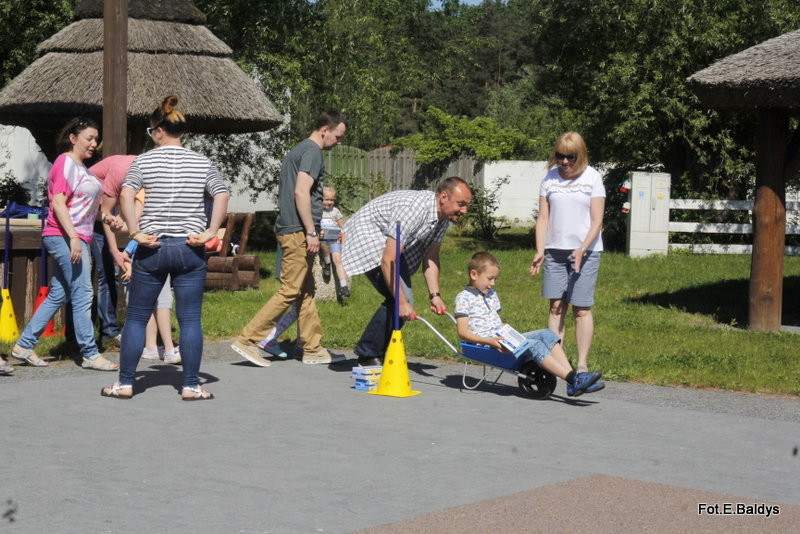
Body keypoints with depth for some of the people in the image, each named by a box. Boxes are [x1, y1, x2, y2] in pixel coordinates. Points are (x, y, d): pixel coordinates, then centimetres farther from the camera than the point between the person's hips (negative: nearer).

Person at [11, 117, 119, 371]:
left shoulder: (81, 167, 19)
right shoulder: (65, 163, -10)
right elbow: (58, 203, -18)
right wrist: (73, 237, -24)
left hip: (77, 238, 10)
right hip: (65, 237, -10)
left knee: (58, 295, 11)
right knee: (82, 295, -8)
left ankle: (24, 345, 16)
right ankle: (90, 354, -4)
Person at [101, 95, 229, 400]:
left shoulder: (144, 161, -1)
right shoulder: (202, 163, 5)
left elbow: (126, 195, -13)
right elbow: (222, 196, -3)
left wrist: (135, 232, -11)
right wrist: (210, 232, -4)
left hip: (153, 248, -1)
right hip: (190, 249, 1)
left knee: (136, 318, 9)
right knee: (190, 320, 4)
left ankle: (125, 383, 13)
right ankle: (191, 386, 6)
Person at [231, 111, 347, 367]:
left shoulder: (298, 150, 20)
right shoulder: (312, 151, -10)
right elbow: (301, 193, -20)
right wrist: (311, 232, -19)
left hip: (289, 230, 11)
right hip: (298, 231, -11)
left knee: (306, 291, 12)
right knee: (290, 291, -8)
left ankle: (313, 349, 16)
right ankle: (247, 339, -8)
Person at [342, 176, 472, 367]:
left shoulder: (443, 217, -5)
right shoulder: (415, 209, -33)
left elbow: (431, 257, 4)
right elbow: (387, 260, -33)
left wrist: (435, 295, -7)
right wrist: (402, 302, -32)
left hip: (389, 244, 10)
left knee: (403, 299, 7)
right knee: (400, 300, -18)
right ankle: (368, 356, -8)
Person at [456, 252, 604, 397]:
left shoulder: (492, 295, 23)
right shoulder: (464, 298, -3)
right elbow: (462, 332, -11)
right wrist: (489, 341, -23)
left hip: (501, 338, 8)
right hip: (485, 341, -8)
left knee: (546, 334, -11)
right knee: (533, 345, -27)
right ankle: (573, 379, -36)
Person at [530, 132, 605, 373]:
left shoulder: (592, 178, -1)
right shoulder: (550, 179, 6)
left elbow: (597, 220, -5)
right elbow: (543, 218, 6)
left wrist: (582, 249, -17)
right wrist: (540, 251, -4)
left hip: (585, 251, -3)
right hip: (555, 251, 3)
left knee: (581, 308, -2)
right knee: (556, 306, 1)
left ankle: (582, 364, 2)